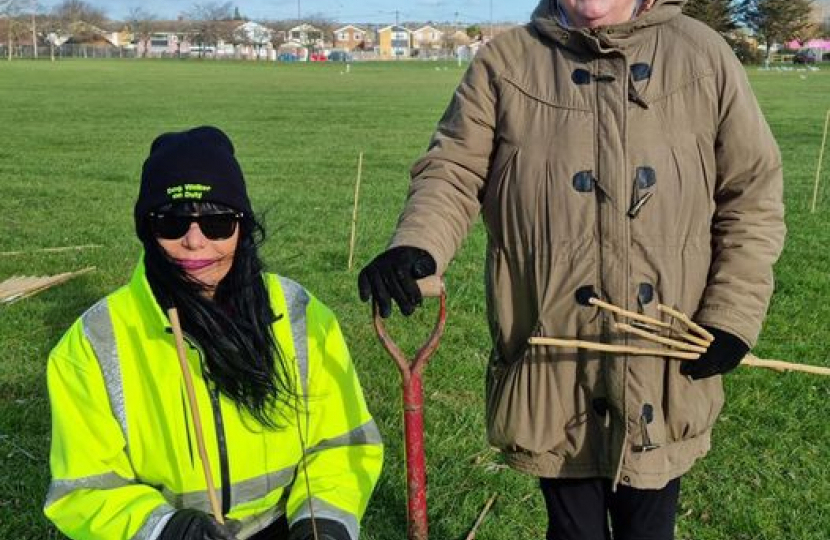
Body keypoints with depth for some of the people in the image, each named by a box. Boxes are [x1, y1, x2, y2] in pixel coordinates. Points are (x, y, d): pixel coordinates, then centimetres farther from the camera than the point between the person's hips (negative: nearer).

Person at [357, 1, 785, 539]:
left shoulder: (703, 56, 1)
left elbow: (752, 193, 4)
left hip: (664, 378, 1)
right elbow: (454, 173, -4)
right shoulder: (505, 63, 0)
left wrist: (733, 317, -4)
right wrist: (416, 247, -25)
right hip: (553, 375, 0)